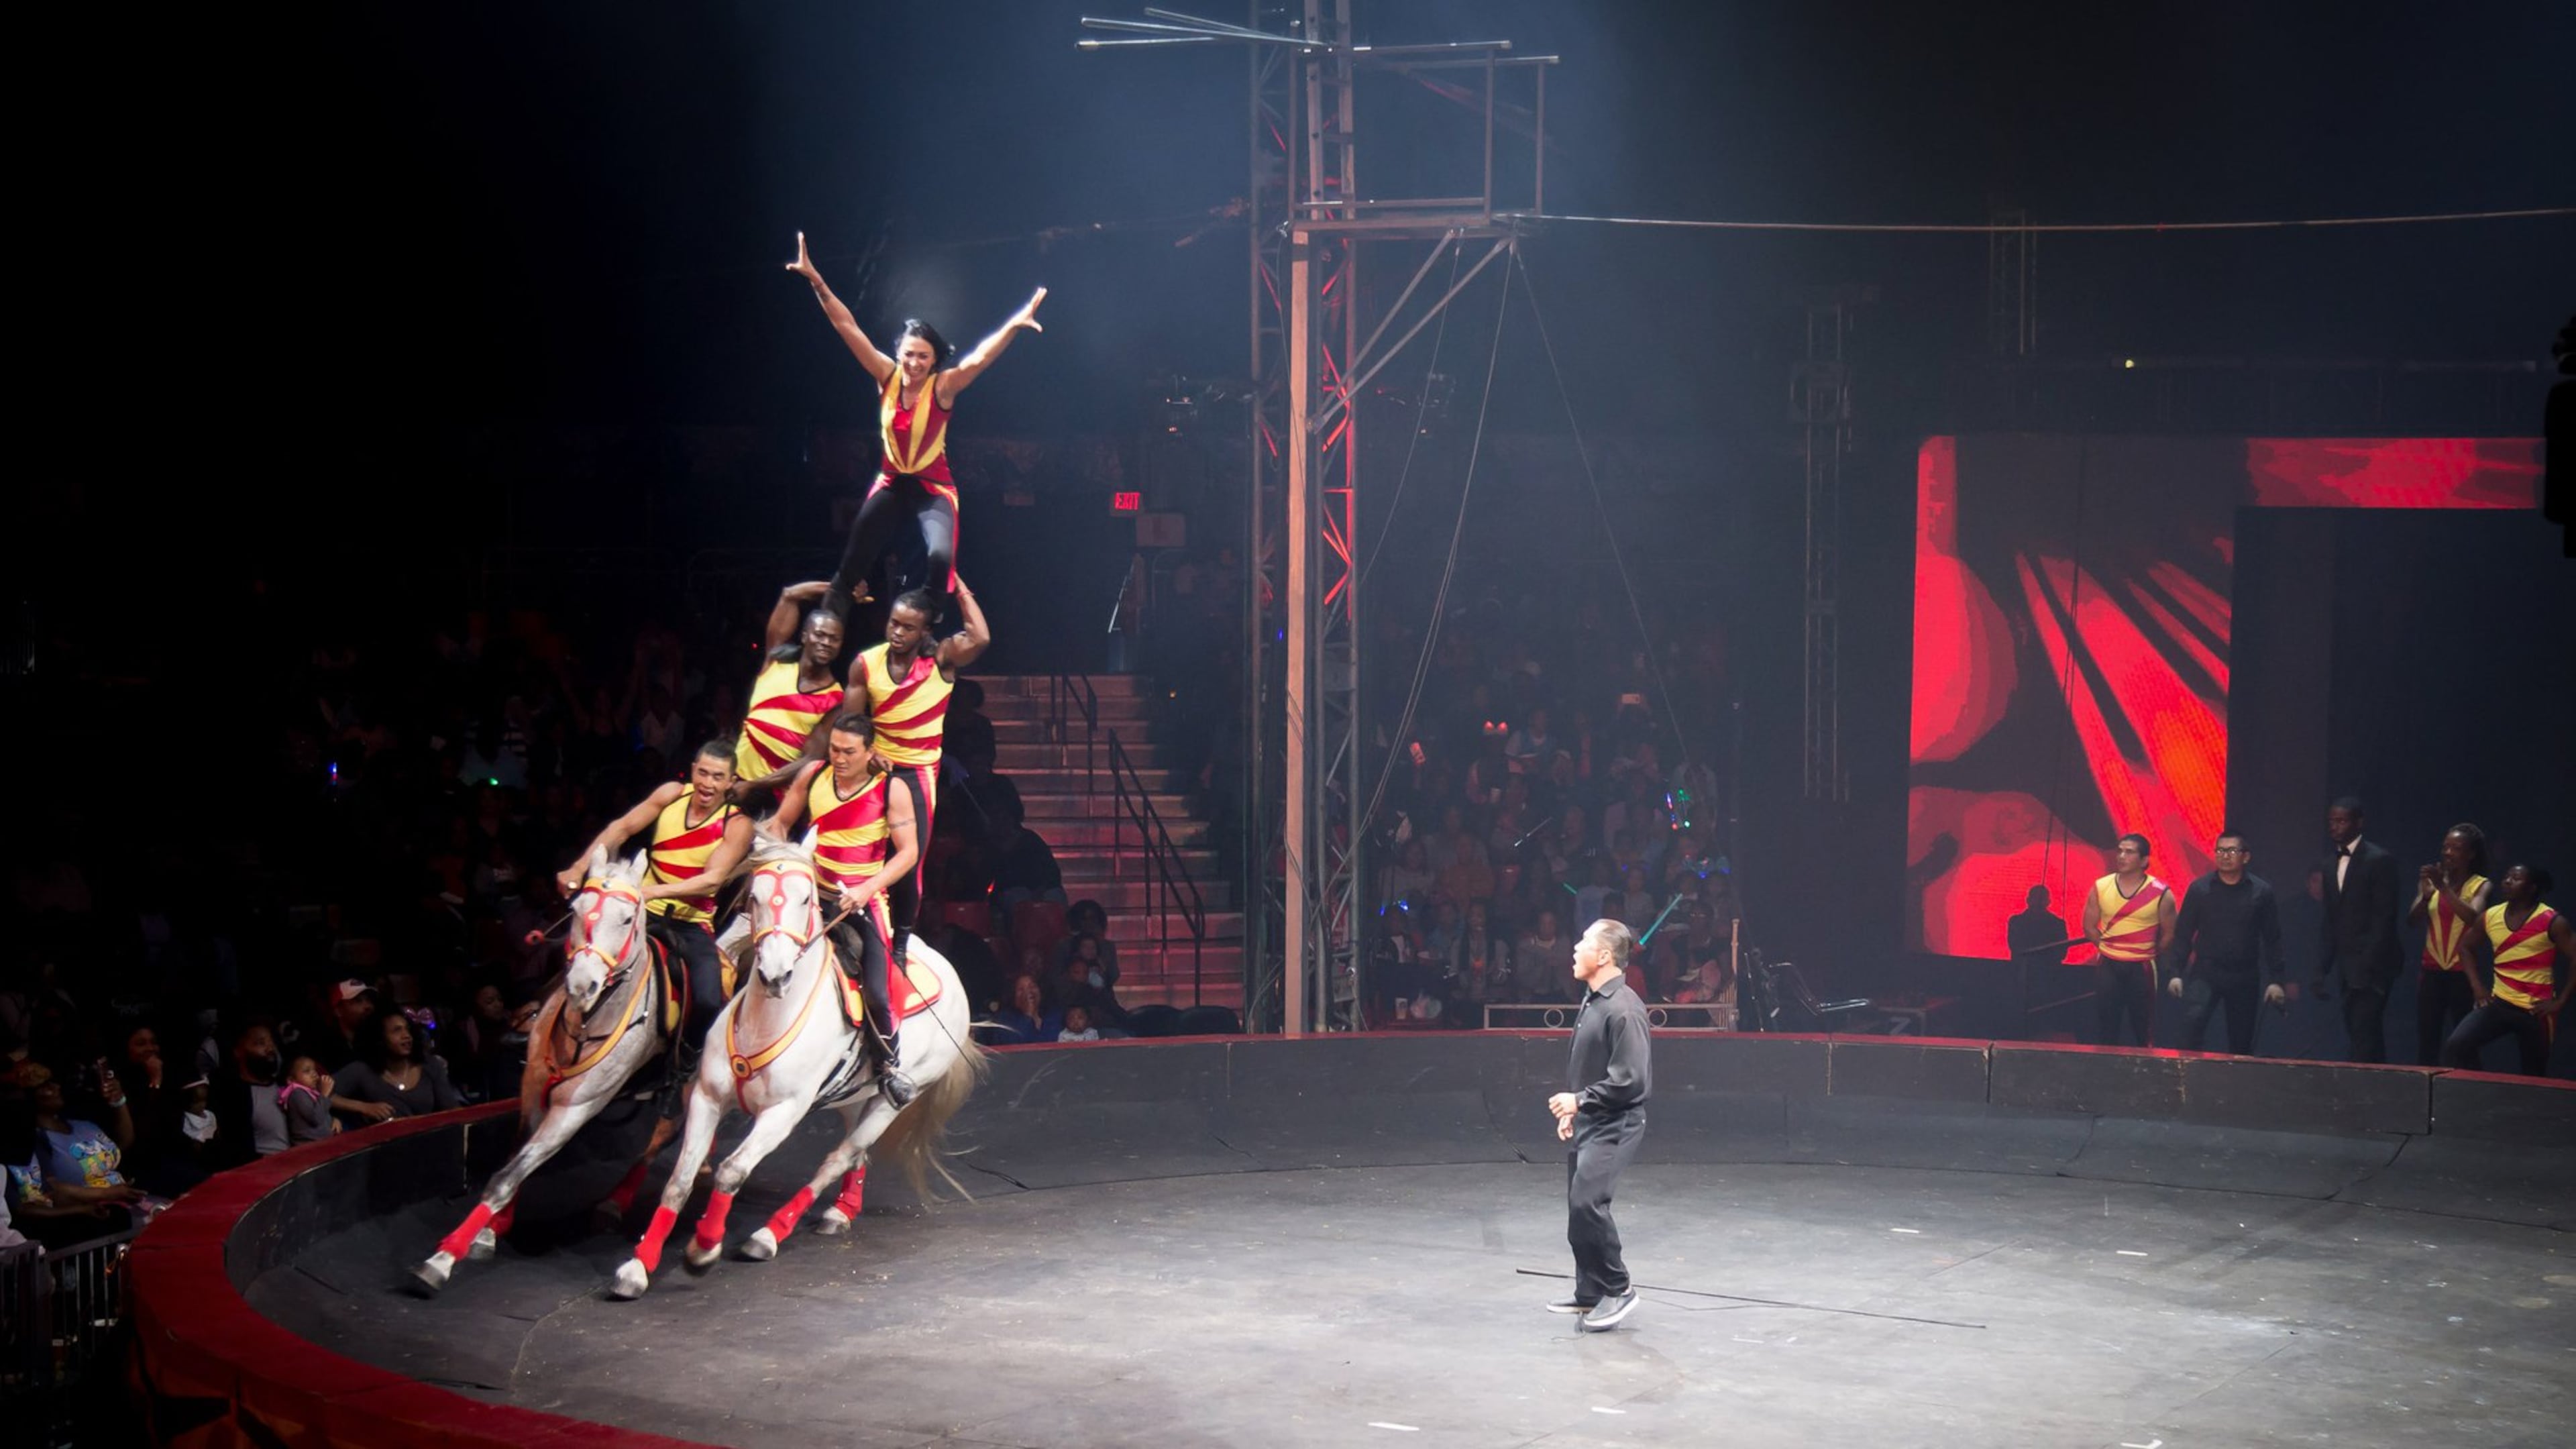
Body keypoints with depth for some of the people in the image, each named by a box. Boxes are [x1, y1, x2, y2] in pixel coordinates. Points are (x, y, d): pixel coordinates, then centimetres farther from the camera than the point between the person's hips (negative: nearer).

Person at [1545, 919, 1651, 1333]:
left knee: (1587, 1201, -20)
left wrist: (1579, 1100, -20)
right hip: (1587, 1124, 10)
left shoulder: (1623, 1009, -19)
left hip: (1613, 1127, -10)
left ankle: (1617, 1289, -8)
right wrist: (1573, 1111, 17)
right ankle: (1590, 1292, 25)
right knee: (1580, 1207, 13)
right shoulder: (1592, 1001, 12)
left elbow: (1630, 1080, -23)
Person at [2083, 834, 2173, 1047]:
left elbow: (2169, 935, 1)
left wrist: (2149, 956, 4)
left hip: (2142, 968, -2)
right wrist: (2110, 949, 4)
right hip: (2108, 966, 2)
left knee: (2144, 1026, 6)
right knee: (2105, 1025, 4)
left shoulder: (2160, 894, -8)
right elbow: (2089, 927, 7)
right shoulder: (2101, 887, -1)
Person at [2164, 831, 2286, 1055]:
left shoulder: (2262, 892, 1)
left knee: (2241, 1043, 7)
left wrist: (2274, 980, -1)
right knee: (2192, 1022, -21)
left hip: (2244, 978, 1)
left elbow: (2272, 940, 4)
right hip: (2204, 973, -1)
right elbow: (2183, 933, 4)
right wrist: (2176, 973, -2)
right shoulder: (2200, 889, 2)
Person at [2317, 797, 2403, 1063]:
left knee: (2364, 1033, -14)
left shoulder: (2380, 861, -6)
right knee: (2357, 1033, 6)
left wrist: (2368, 966, -17)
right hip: (2346, 969, 7)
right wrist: (2323, 970, 10)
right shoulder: (2331, 864, 16)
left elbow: (2385, 918, -11)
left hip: (2371, 968, -7)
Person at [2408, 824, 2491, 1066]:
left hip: (2463, 973, -3)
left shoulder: (2480, 885, -1)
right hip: (2432, 972, 3)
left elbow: (2472, 917, -19)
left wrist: (2444, 887, -26)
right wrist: (2425, 896, -21)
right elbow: (2412, 920, -2)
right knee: (2426, 1043, -2)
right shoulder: (2431, 881, 8)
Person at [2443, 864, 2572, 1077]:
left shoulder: (2552, 922, -11)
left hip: (2535, 1010, -4)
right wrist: (2477, 985, 8)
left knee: (2533, 1074, 8)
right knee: (2455, 1046, -16)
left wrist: (2560, 1002, -13)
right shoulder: (2491, 916, 4)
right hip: (2499, 1003, 4)